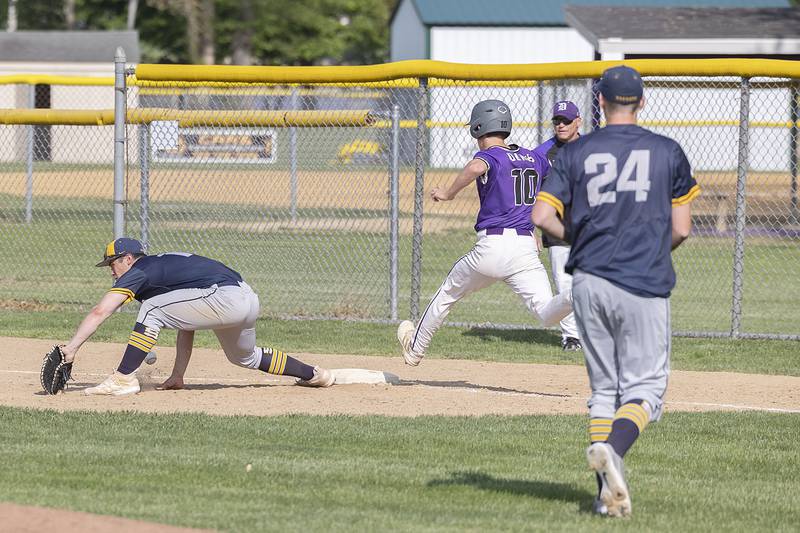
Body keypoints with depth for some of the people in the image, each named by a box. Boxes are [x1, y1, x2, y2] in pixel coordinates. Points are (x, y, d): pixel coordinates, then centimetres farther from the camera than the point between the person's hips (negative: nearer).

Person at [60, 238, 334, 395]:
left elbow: (100, 312, -7)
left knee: (152, 310, -6)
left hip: (224, 297, -10)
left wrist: (71, 348, -9)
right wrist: (178, 376, 27)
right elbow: (185, 327, 29)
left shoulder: (139, 272, 3)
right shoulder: (165, 265, 28)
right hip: (249, 300, 10)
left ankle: (124, 379, -12)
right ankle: (314, 374, 45)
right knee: (244, 357, 34)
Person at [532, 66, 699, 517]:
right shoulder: (668, 152, 2)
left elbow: (542, 215, -4)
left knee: (604, 389, 12)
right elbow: (681, 229, 2)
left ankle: (609, 492, 6)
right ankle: (612, 450, -28)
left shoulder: (576, 153, 4)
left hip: (590, 281, 2)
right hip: (646, 285, -2)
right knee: (644, 388, 1)